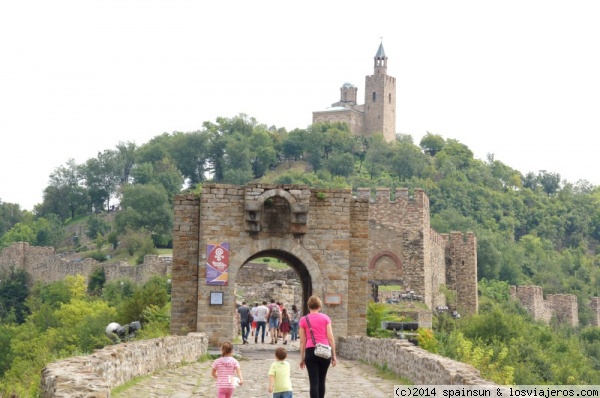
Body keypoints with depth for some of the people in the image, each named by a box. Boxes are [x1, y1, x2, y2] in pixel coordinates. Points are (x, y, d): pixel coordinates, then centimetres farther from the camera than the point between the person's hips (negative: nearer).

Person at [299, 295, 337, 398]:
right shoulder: (325, 318, 4)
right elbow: (330, 337, 0)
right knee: (321, 381, 17)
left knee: (314, 382, -2)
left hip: (311, 351, -1)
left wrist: (302, 358, 9)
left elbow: (302, 341, 3)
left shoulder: (304, 320, 3)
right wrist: (333, 355, 4)